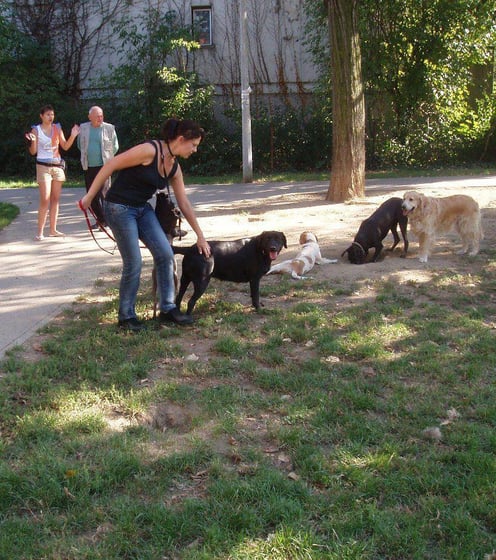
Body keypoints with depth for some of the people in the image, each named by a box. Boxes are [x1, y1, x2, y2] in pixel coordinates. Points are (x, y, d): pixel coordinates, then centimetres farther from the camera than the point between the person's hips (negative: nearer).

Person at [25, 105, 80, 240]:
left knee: (55, 199, 6)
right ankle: (40, 232, -7)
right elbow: (33, 152, -4)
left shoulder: (57, 128, 8)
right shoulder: (36, 130, -3)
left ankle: (53, 229, 13)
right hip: (43, 166, -5)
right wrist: (33, 141, -23)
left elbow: (65, 146, 8)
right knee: (45, 200, -11)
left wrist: (73, 136, -6)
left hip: (58, 166, 5)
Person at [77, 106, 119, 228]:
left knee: (104, 193, -10)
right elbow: (80, 145, 20)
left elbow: (115, 147, 6)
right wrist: (86, 156, 15)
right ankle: (100, 219, 17)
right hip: (88, 167, 4)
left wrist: (107, 158, 7)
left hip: (103, 166, -4)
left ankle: (106, 219, -3)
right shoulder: (83, 128, 7)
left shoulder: (109, 128, -2)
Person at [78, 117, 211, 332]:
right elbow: (110, 165, -17)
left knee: (165, 254, -1)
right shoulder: (149, 150, -21)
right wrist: (89, 197, -14)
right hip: (119, 208, -8)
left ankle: (167, 309, 12)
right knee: (133, 264, -6)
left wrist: (200, 235, 15)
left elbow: (184, 204, 12)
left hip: (143, 209, 8)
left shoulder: (174, 167, 4)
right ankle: (126, 316, 14)